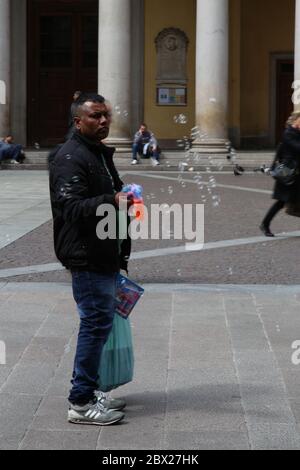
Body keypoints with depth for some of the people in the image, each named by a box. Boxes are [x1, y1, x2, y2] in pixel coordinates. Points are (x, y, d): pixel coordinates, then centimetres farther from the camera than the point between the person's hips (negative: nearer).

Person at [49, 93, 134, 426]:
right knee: (97, 323, -9)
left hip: (104, 257, 10)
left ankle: (86, 393, 24)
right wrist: (111, 201, -37)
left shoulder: (101, 154, 19)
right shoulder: (71, 157, -14)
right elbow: (70, 207, -25)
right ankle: (81, 404, -3)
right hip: (87, 258, -10)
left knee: (98, 323, 14)